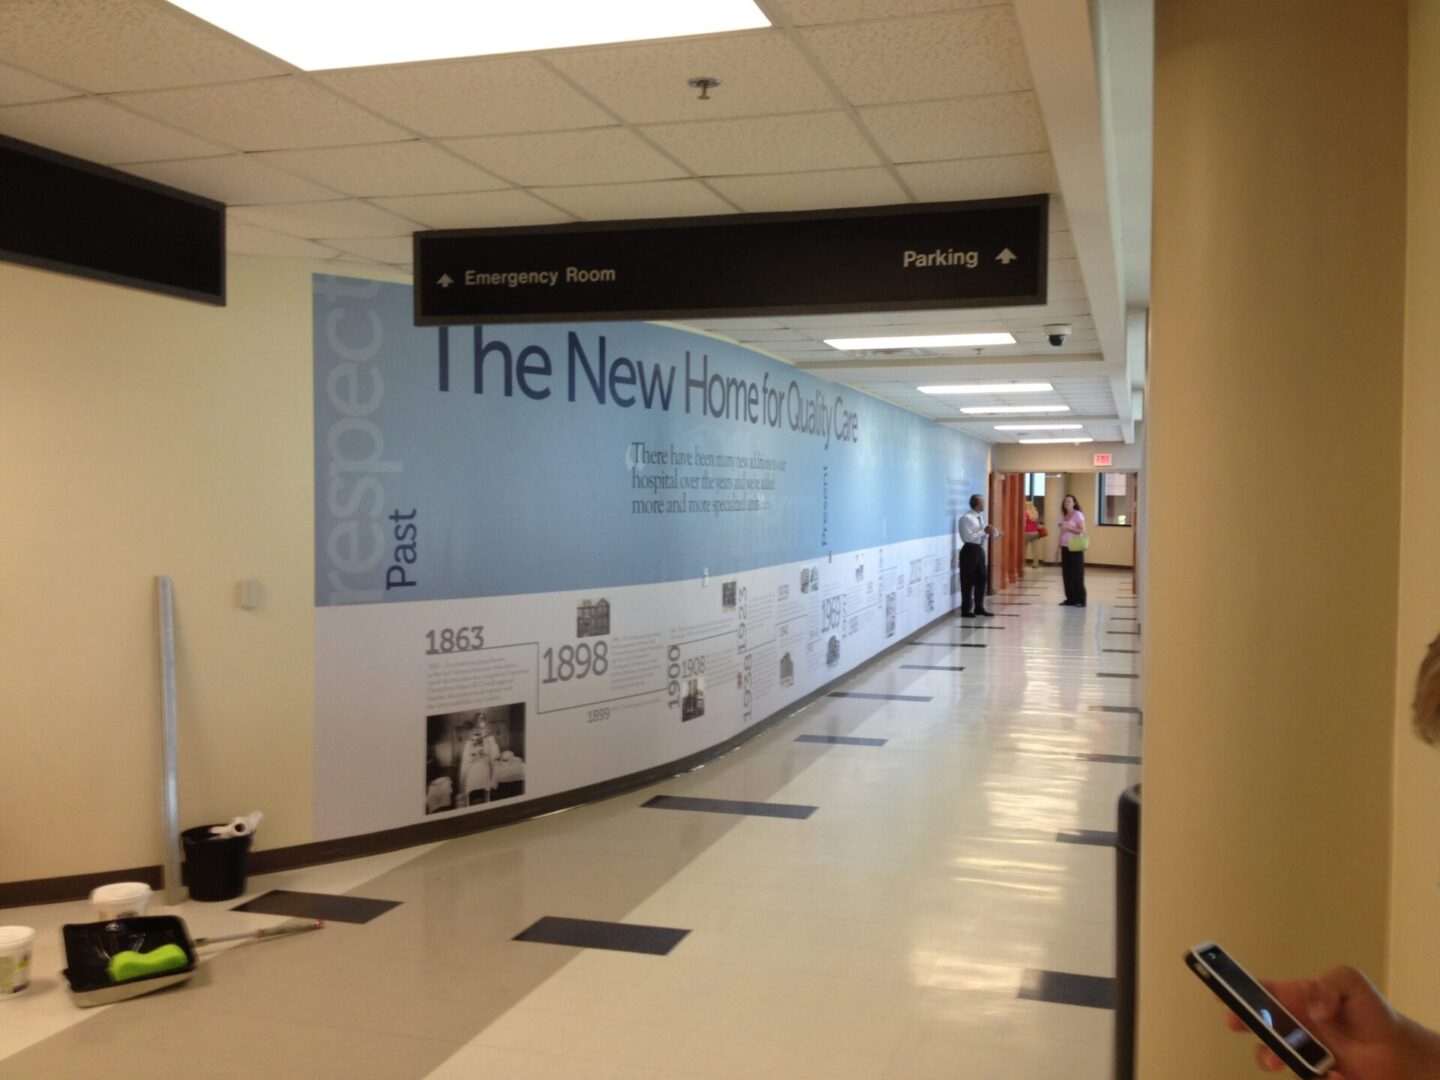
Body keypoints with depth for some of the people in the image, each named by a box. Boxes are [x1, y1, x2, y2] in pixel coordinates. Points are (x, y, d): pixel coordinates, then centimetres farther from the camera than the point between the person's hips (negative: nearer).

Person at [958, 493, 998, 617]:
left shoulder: (980, 517, 12)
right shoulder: (966, 518, -16)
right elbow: (967, 537, -23)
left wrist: (991, 532, -3)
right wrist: (984, 531, -21)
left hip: (979, 550, 9)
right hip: (970, 550, -9)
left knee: (982, 579, 13)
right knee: (968, 581, -2)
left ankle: (979, 607, 24)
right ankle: (966, 610, 7)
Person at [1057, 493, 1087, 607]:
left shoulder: (1078, 514, -7)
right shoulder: (1063, 515, 13)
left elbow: (1082, 531, -13)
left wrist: (1068, 528, -20)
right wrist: (1059, 547, 13)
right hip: (1065, 548, 7)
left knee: (1077, 575, -4)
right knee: (1066, 574, 6)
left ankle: (1080, 600, -1)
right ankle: (1070, 599, 12)